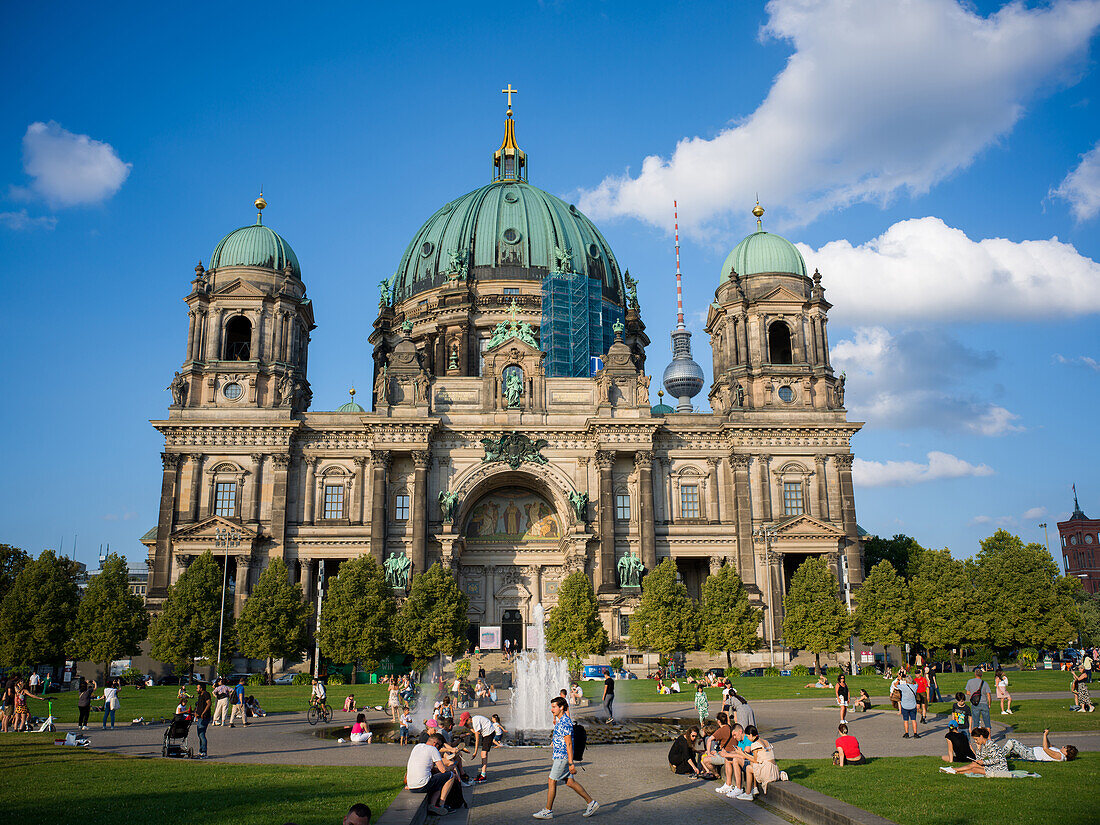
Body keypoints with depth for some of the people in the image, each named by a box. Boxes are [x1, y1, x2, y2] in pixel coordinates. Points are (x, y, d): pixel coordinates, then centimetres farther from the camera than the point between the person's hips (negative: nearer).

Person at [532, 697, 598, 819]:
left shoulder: (565, 723, -19)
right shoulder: (560, 721, 11)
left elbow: (569, 744, -21)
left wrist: (571, 763, -22)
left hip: (562, 756, -10)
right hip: (559, 756, 10)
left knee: (552, 782, -2)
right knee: (570, 782, 11)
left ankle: (548, 811, 7)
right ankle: (591, 803, 16)